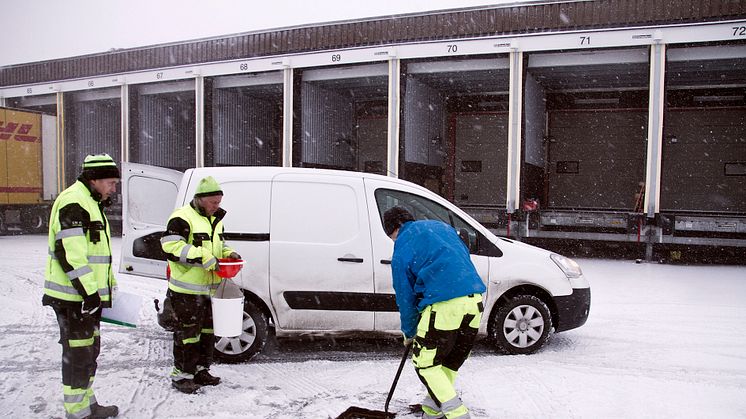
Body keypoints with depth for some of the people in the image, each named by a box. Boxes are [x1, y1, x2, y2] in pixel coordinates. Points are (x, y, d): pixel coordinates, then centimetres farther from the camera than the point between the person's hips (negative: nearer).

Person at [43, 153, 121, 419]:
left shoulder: (91, 203, 18)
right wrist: (88, 290, -23)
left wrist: (109, 283, 26)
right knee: (78, 355, -3)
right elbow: (69, 253, -24)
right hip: (73, 297, -11)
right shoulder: (74, 202, -16)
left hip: (88, 294, 11)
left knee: (90, 350, 18)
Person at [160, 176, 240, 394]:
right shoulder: (183, 218, -13)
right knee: (188, 331, -1)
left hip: (210, 287, 9)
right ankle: (181, 374, 11)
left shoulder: (215, 219, 14)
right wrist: (203, 258, -27)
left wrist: (228, 254, 6)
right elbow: (171, 246, -23)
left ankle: (201, 369, 28)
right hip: (187, 290, -9)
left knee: (208, 329, 15)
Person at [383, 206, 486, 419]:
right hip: (474, 300, 7)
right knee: (451, 362, 21)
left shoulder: (402, 248, 3)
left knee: (424, 363, 7)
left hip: (444, 305, -7)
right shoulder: (442, 226, 21)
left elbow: (405, 295, 7)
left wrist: (409, 332, 20)